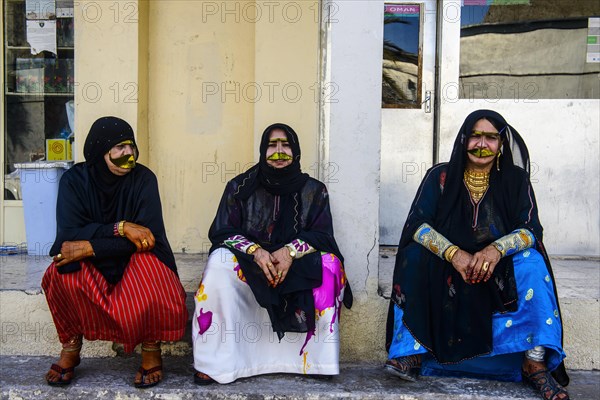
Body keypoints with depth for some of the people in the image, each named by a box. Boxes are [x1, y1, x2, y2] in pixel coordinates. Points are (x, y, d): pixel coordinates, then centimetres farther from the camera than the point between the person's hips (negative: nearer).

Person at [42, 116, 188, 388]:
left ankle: (151, 347, -8)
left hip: (136, 262, -1)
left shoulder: (143, 178, -11)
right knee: (60, 273, -30)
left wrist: (90, 247, -26)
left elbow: (148, 236, -19)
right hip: (89, 268, 1)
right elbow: (68, 233, -18)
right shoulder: (74, 179, -8)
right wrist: (120, 228, -29)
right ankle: (70, 346, -3)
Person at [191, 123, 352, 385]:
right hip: (247, 264, 0)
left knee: (329, 264, -28)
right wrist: (256, 251, -23)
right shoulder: (241, 187, 2)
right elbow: (221, 232, -3)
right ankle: (214, 362, -25)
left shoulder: (313, 190, 4)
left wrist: (291, 251, -23)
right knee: (219, 264, -31)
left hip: (297, 265, 1)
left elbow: (322, 235, -2)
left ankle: (319, 359, -16)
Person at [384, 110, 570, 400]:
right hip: (444, 271, 0)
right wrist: (454, 253, -31)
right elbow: (417, 223, -12)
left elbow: (531, 229, -8)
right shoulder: (441, 176, -2)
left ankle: (535, 364, -24)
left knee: (531, 263, -29)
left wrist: (496, 249, -31)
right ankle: (411, 351, -24)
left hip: (498, 271, 1)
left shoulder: (515, 179, 1)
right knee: (414, 255, -29)